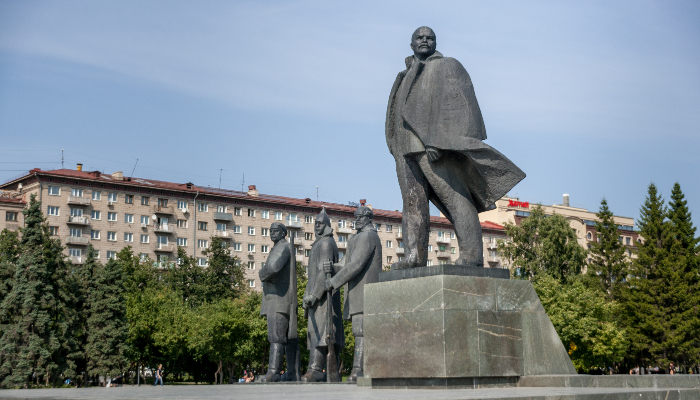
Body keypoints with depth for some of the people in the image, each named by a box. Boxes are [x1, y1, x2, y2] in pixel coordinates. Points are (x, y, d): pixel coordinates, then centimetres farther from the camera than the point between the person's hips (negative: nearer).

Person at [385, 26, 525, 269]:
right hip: (407, 147, 6)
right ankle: (414, 256, -6)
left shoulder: (447, 67, 8)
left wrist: (436, 140, -19)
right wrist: (396, 148, 9)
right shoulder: (406, 77, 27)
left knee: (453, 195, -12)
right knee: (413, 201, -2)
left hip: (437, 144, -6)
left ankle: (472, 254, -17)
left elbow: (455, 103, -6)